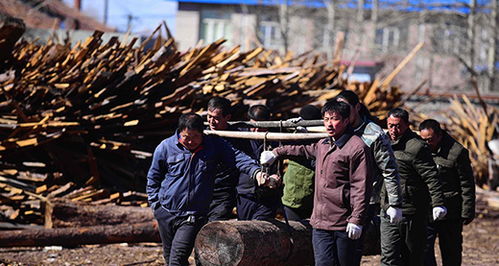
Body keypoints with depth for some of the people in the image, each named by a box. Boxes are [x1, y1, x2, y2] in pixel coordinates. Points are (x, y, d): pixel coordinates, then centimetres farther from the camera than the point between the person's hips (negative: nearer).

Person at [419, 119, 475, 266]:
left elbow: (467, 185, -4)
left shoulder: (457, 152, -8)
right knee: (424, 249, -6)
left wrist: (467, 213, -6)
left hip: (449, 214, -3)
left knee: (451, 253, 8)